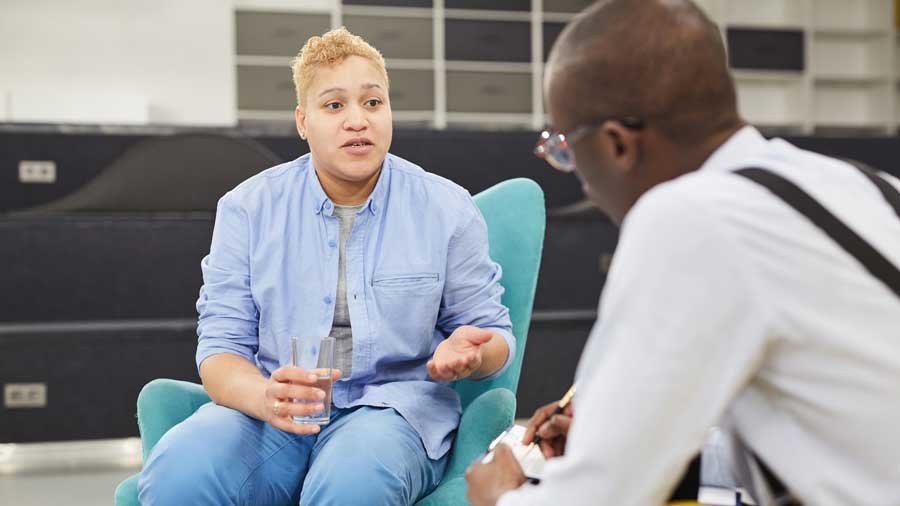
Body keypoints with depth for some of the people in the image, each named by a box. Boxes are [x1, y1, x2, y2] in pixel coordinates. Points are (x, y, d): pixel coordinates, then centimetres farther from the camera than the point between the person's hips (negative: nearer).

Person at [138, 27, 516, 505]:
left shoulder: (448, 209, 4)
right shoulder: (246, 209, 6)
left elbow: (495, 333, 12)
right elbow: (221, 346, 3)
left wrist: (467, 351, -15)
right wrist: (264, 398, -22)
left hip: (394, 403, -1)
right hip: (273, 410, 2)